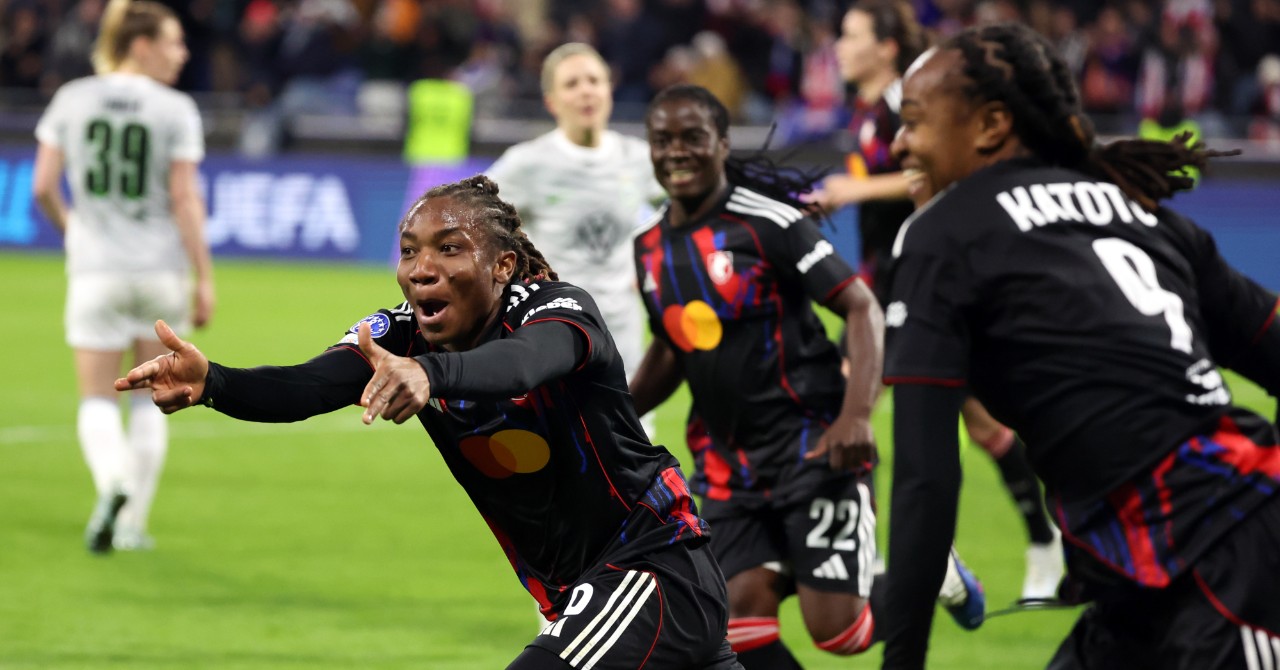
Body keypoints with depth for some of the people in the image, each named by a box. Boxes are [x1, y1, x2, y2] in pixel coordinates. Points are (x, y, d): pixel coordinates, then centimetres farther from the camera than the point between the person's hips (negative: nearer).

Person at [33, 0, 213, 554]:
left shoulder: (72, 99, 0)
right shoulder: (176, 111, -6)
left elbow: (43, 187, 0)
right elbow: (184, 200, -9)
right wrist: (204, 280, -5)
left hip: (95, 270, 1)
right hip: (161, 269, -1)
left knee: (97, 400, 5)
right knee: (150, 400, 15)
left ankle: (112, 483, -24)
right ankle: (133, 523, 14)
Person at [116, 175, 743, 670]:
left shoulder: (559, 310, -18)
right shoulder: (400, 337, -3)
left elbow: (523, 362, -44)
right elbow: (307, 386, -23)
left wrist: (429, 375, -64)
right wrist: (211, 383, -44)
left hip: (657, 566, -8)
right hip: (574, 596, 8)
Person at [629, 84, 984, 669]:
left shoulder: (767, 221, -11)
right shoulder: (652, 248, 10)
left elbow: (862, 309, -12)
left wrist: (857, 414, -25)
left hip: (810, 445, -6)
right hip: (730, 463, 6)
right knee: (743, 610, -10)